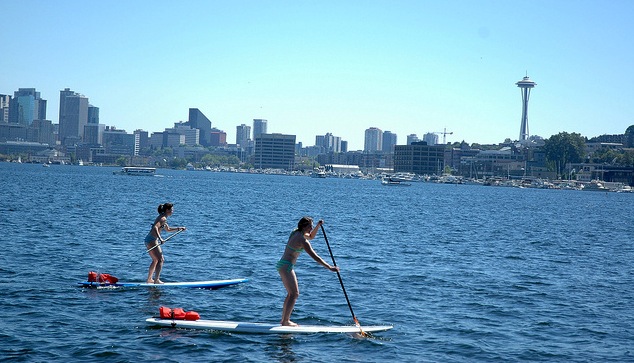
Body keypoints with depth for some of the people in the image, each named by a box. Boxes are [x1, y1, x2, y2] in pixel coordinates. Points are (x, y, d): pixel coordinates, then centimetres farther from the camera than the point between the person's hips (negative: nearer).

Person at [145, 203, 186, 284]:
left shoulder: (163, 218, 18)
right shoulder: (163, 218, -13)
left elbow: (168, 229, 33)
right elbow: (155, 228, -30)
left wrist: (178, 228, 25)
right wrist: (160, 238, -37)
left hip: (148, 240, 10)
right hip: (152, 240, -10)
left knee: (156, 260, 22)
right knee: (161, 260, -9)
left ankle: (149, 279, 28)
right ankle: (156, 280, -13)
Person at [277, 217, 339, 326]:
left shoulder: (297, 233, 9)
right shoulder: (302, 240, -18)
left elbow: (311, 236, 29)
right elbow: (315, 257, -19)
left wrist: (318, 226, 13)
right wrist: (329, 267, -16)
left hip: (282, 265, 10)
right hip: (286, 266, -10)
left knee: (291, 293, 17)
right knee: (294, 294, -6)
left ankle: (284, 319, 21)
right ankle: (285, 321, -5)